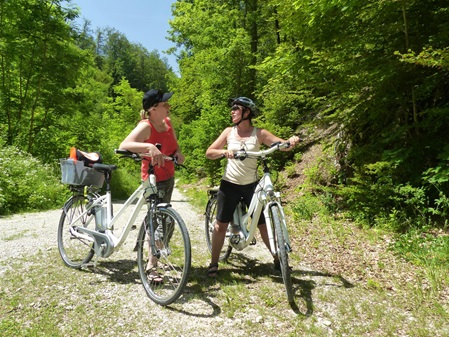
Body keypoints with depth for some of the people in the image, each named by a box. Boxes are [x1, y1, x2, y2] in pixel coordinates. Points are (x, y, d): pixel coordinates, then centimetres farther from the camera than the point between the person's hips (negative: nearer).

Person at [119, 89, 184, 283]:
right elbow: (124, 145, -37)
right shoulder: (145, 126, -23)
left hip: (169, 177, 8)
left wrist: (178, 152, -7)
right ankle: (151, 266, 5)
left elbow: (174, 143, 15)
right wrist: (149, 147, -51)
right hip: (154, 180, -8)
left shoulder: (167, 122, 0)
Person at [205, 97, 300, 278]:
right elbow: (209, 153, -2)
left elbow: (283, 145, -7)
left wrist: (292, 140, -30)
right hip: (229, 184, 1)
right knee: (221, 225, 3)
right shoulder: (229, 131, 0)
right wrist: (223, 151, -22)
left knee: (264, 224, 5)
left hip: (251, 185, -1)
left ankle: (278, 260, 26)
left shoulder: (259, 133, -3)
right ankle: (213, 263, 20)